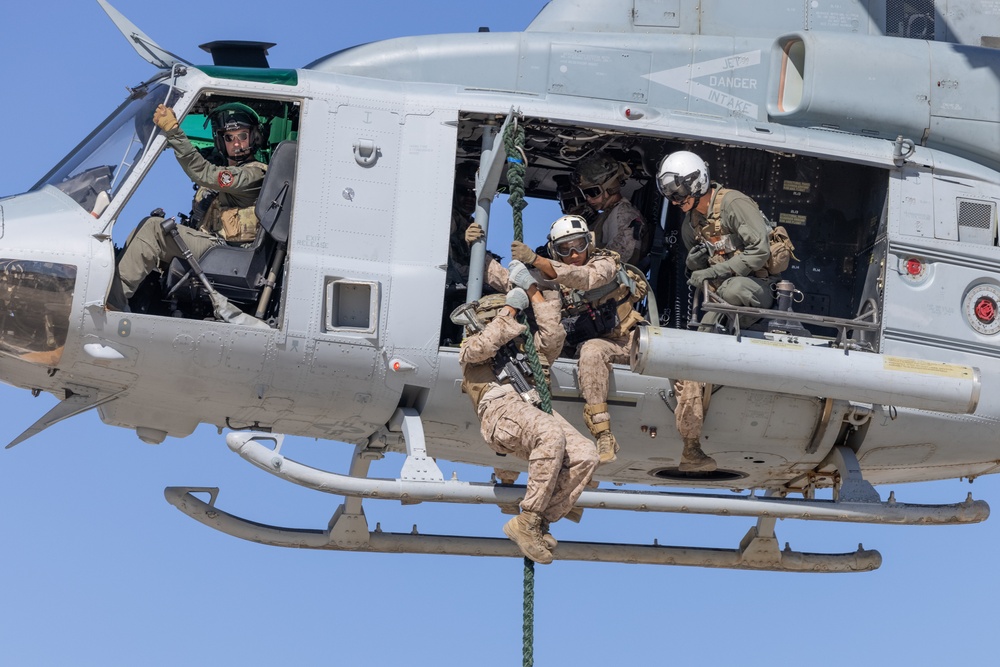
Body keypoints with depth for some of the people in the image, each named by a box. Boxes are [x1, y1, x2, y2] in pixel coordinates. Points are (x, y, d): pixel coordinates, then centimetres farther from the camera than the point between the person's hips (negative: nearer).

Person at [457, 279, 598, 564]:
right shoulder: (471, 345, 29)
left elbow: (552, 338, 23)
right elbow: (483, 347, 4)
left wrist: (534, 293, 25)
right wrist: (511, 308, 11)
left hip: (534, 412, 6)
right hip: (500, 409, -5)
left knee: (584, 455, -22)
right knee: (551, 436, -37)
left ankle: (539, 524, -22)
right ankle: (527, 521, -35)